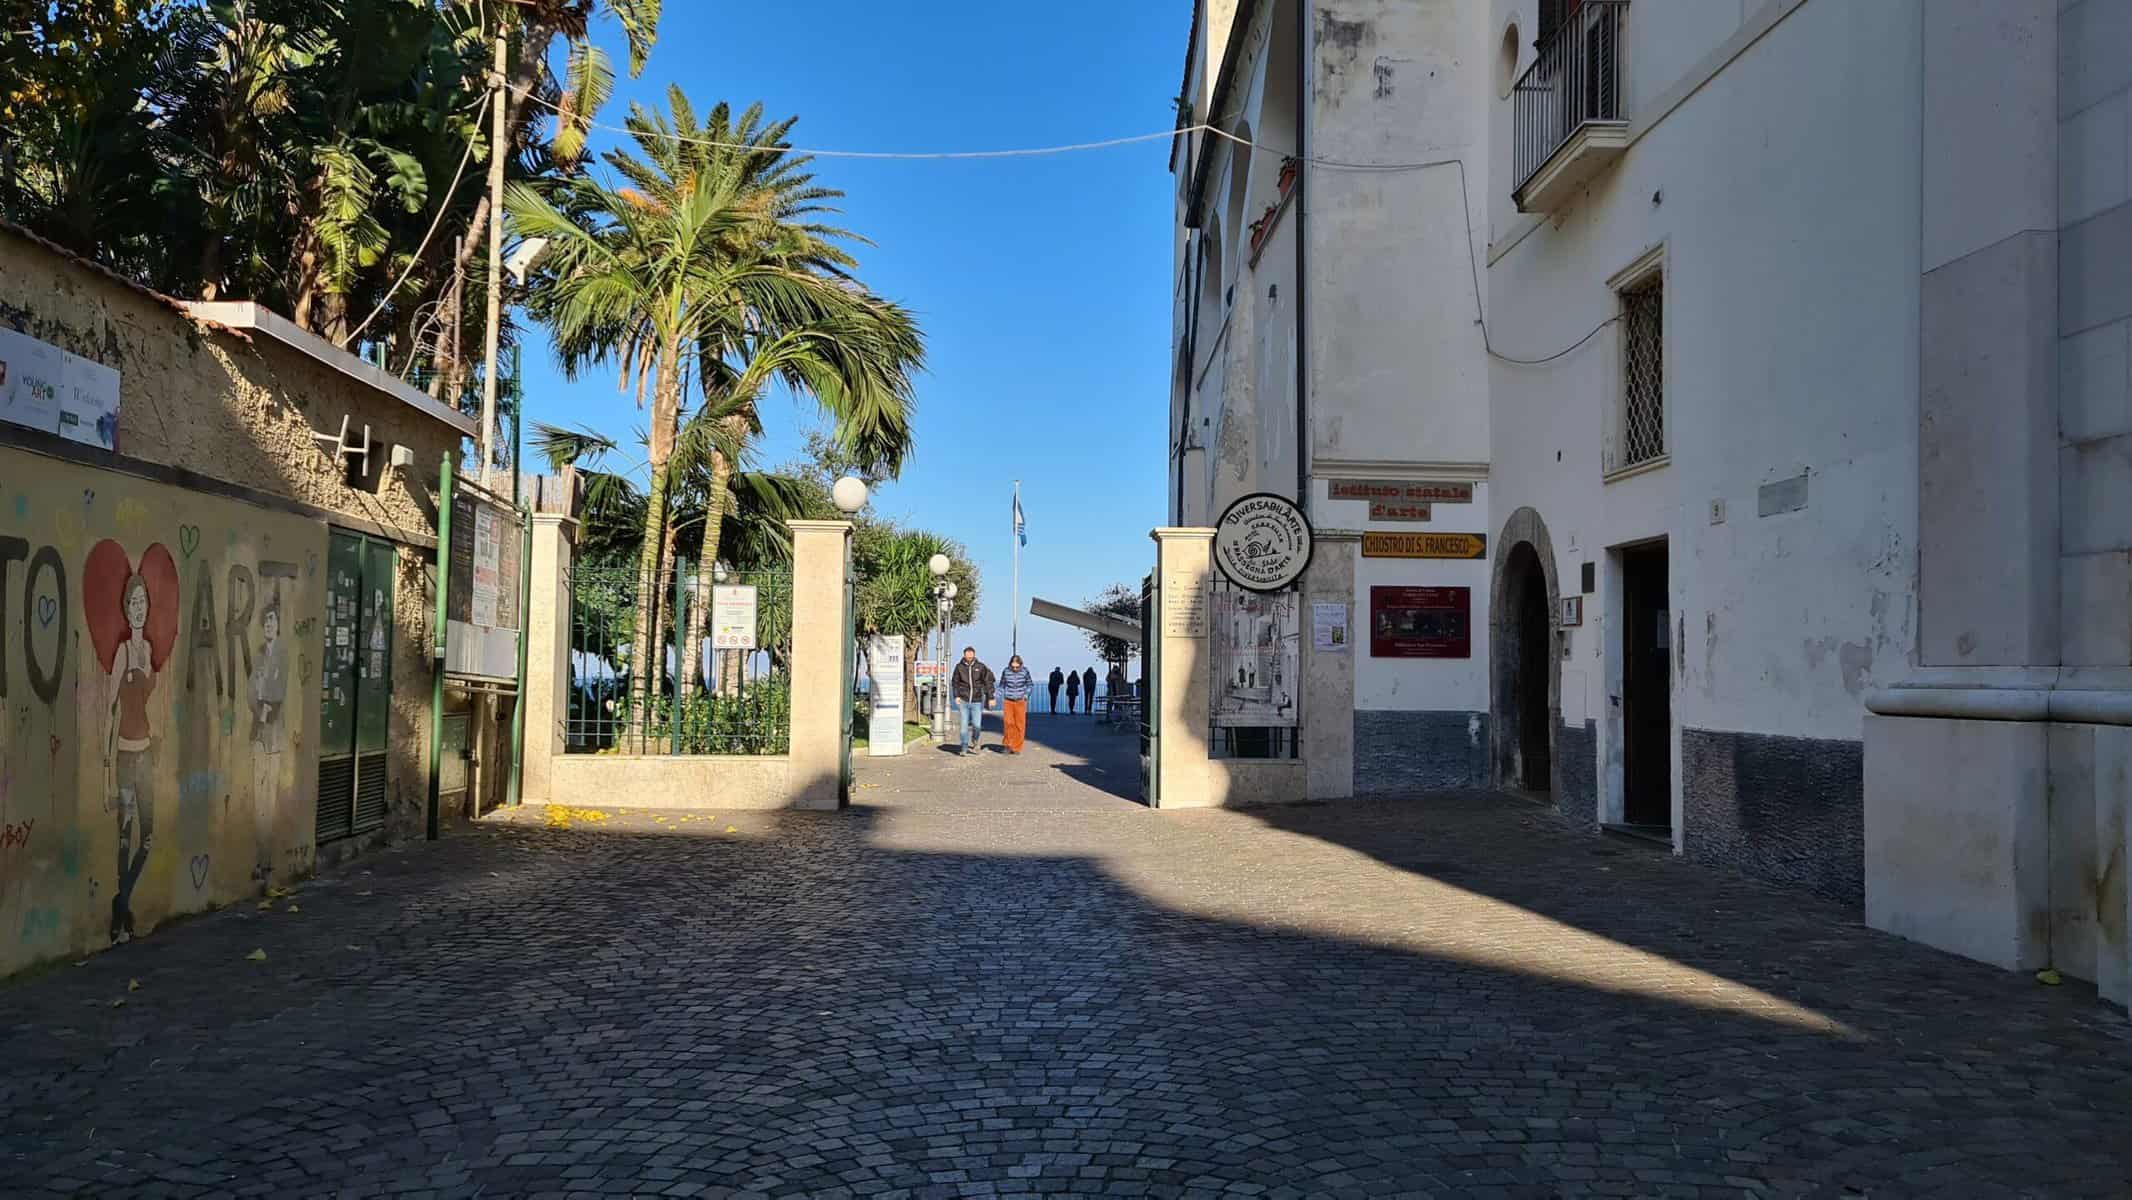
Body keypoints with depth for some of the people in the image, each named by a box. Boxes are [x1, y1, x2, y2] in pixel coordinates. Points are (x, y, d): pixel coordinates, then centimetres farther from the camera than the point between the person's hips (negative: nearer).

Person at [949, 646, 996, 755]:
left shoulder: (981, 667, -3)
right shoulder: (959, 667, -1)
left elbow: (988, 682, 0)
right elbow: (955, 683, 5)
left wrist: (991, 698, -3)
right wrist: (956, 696, -7)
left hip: (977, 701, 0)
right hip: (963, 701, 0)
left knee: (977, 725, -3)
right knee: (964, 725, -3)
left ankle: (974, 740, 27)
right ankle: (964, 748, 5)